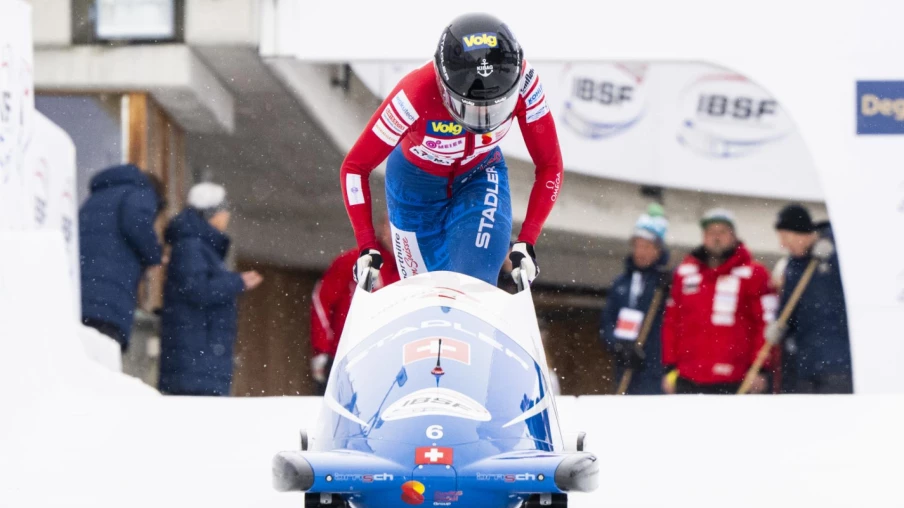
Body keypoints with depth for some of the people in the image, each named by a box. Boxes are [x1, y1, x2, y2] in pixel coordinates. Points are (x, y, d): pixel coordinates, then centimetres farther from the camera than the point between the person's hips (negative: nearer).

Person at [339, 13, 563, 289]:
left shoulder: (523, 82, -32)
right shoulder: (416, 94, -38)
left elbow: (549, 165, -19)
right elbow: (355, 168, -26)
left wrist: (526, 242, -26)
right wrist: (367, 246, -33)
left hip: (479, 176, 1)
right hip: (417, 180, -1)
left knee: (476, 286, -20)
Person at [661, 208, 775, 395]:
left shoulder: (752, 275, -1)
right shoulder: (685, 273, 12)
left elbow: (765, 323, -3)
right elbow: (672, 322, 16)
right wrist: (670, 368, 12)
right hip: (689, 382, 4)